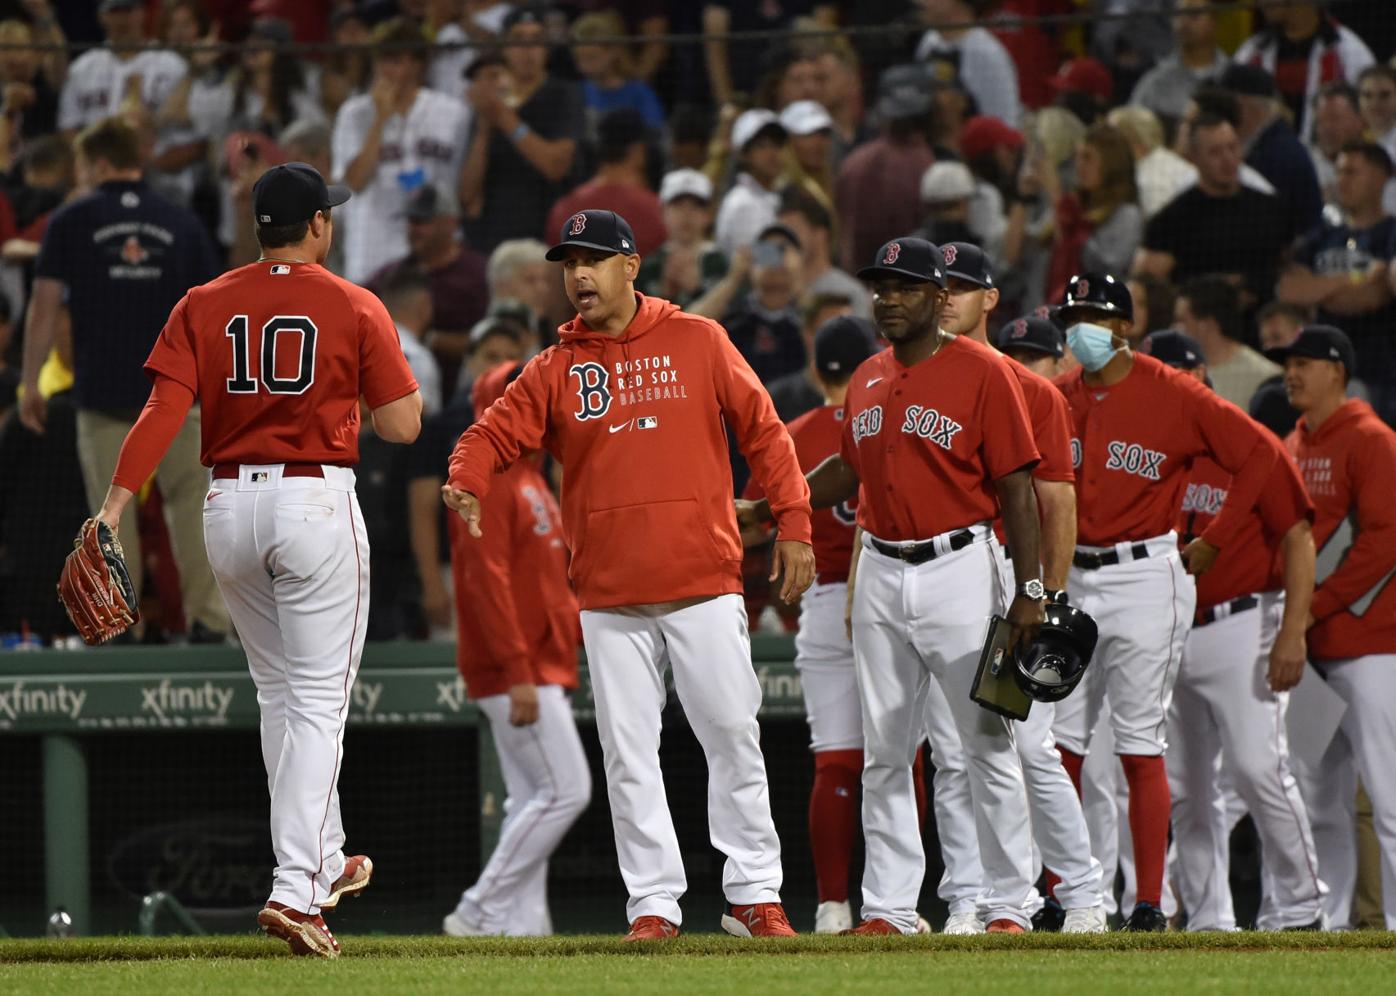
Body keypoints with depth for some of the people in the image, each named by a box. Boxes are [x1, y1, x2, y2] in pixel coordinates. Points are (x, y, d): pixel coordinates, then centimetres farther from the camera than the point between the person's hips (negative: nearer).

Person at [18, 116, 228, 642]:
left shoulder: (72, 221, 1)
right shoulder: (182, 223, 8)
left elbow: (45, 307, -2)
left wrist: (30, 382, 3)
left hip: (102, 387, -1)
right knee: (191, 500, 4)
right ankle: (207, 616, -4)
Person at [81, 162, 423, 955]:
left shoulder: (204, 306, 4)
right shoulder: (356, 309, -4)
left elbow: (164, 410, -8)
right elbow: (404, 425, -4)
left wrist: (114, 507, -13)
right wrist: (377, 379, 16)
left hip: (229, 505, 4)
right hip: (316, 499, -4)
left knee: (280, 693, 21)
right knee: (318, 702, -2)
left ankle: (323, 865, 31)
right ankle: (296, 891, -14)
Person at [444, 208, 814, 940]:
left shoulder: (698, 342, 4)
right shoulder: (555, 370, 9)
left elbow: (762, 430, 6)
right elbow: (495, 433, 5)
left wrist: (793, 523, -2)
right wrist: (465, 483, -18)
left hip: (704, 581, -2)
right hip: (610, 597, 2)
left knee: (732, 735, -3)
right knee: (628, 752, 1)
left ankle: (754, 896, 5)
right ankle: (653, 902, 6)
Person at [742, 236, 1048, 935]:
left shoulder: (981, 373, -7)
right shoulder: (866, 381, 11)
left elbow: (1016, 487, -9)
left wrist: (1029, 590, -14)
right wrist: (760, 511, 15)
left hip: (959, 570, -6)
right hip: (880, 575, 6)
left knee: (988, 744, -3)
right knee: (883, 753, 7)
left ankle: (1008, 906, 2)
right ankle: (887, 908, 12)